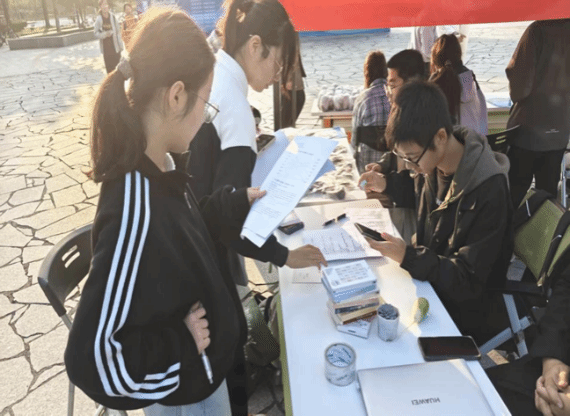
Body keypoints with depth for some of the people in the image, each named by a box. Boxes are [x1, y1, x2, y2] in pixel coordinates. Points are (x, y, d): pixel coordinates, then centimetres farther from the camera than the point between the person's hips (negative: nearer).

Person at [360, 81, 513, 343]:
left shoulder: (488, 192, -27)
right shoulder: (433, 164, -6)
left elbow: (469, 281, -23)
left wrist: (408, 257, -35)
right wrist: (387, 186, 1)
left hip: (464, 315, -6)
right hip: (428, 281, 7)